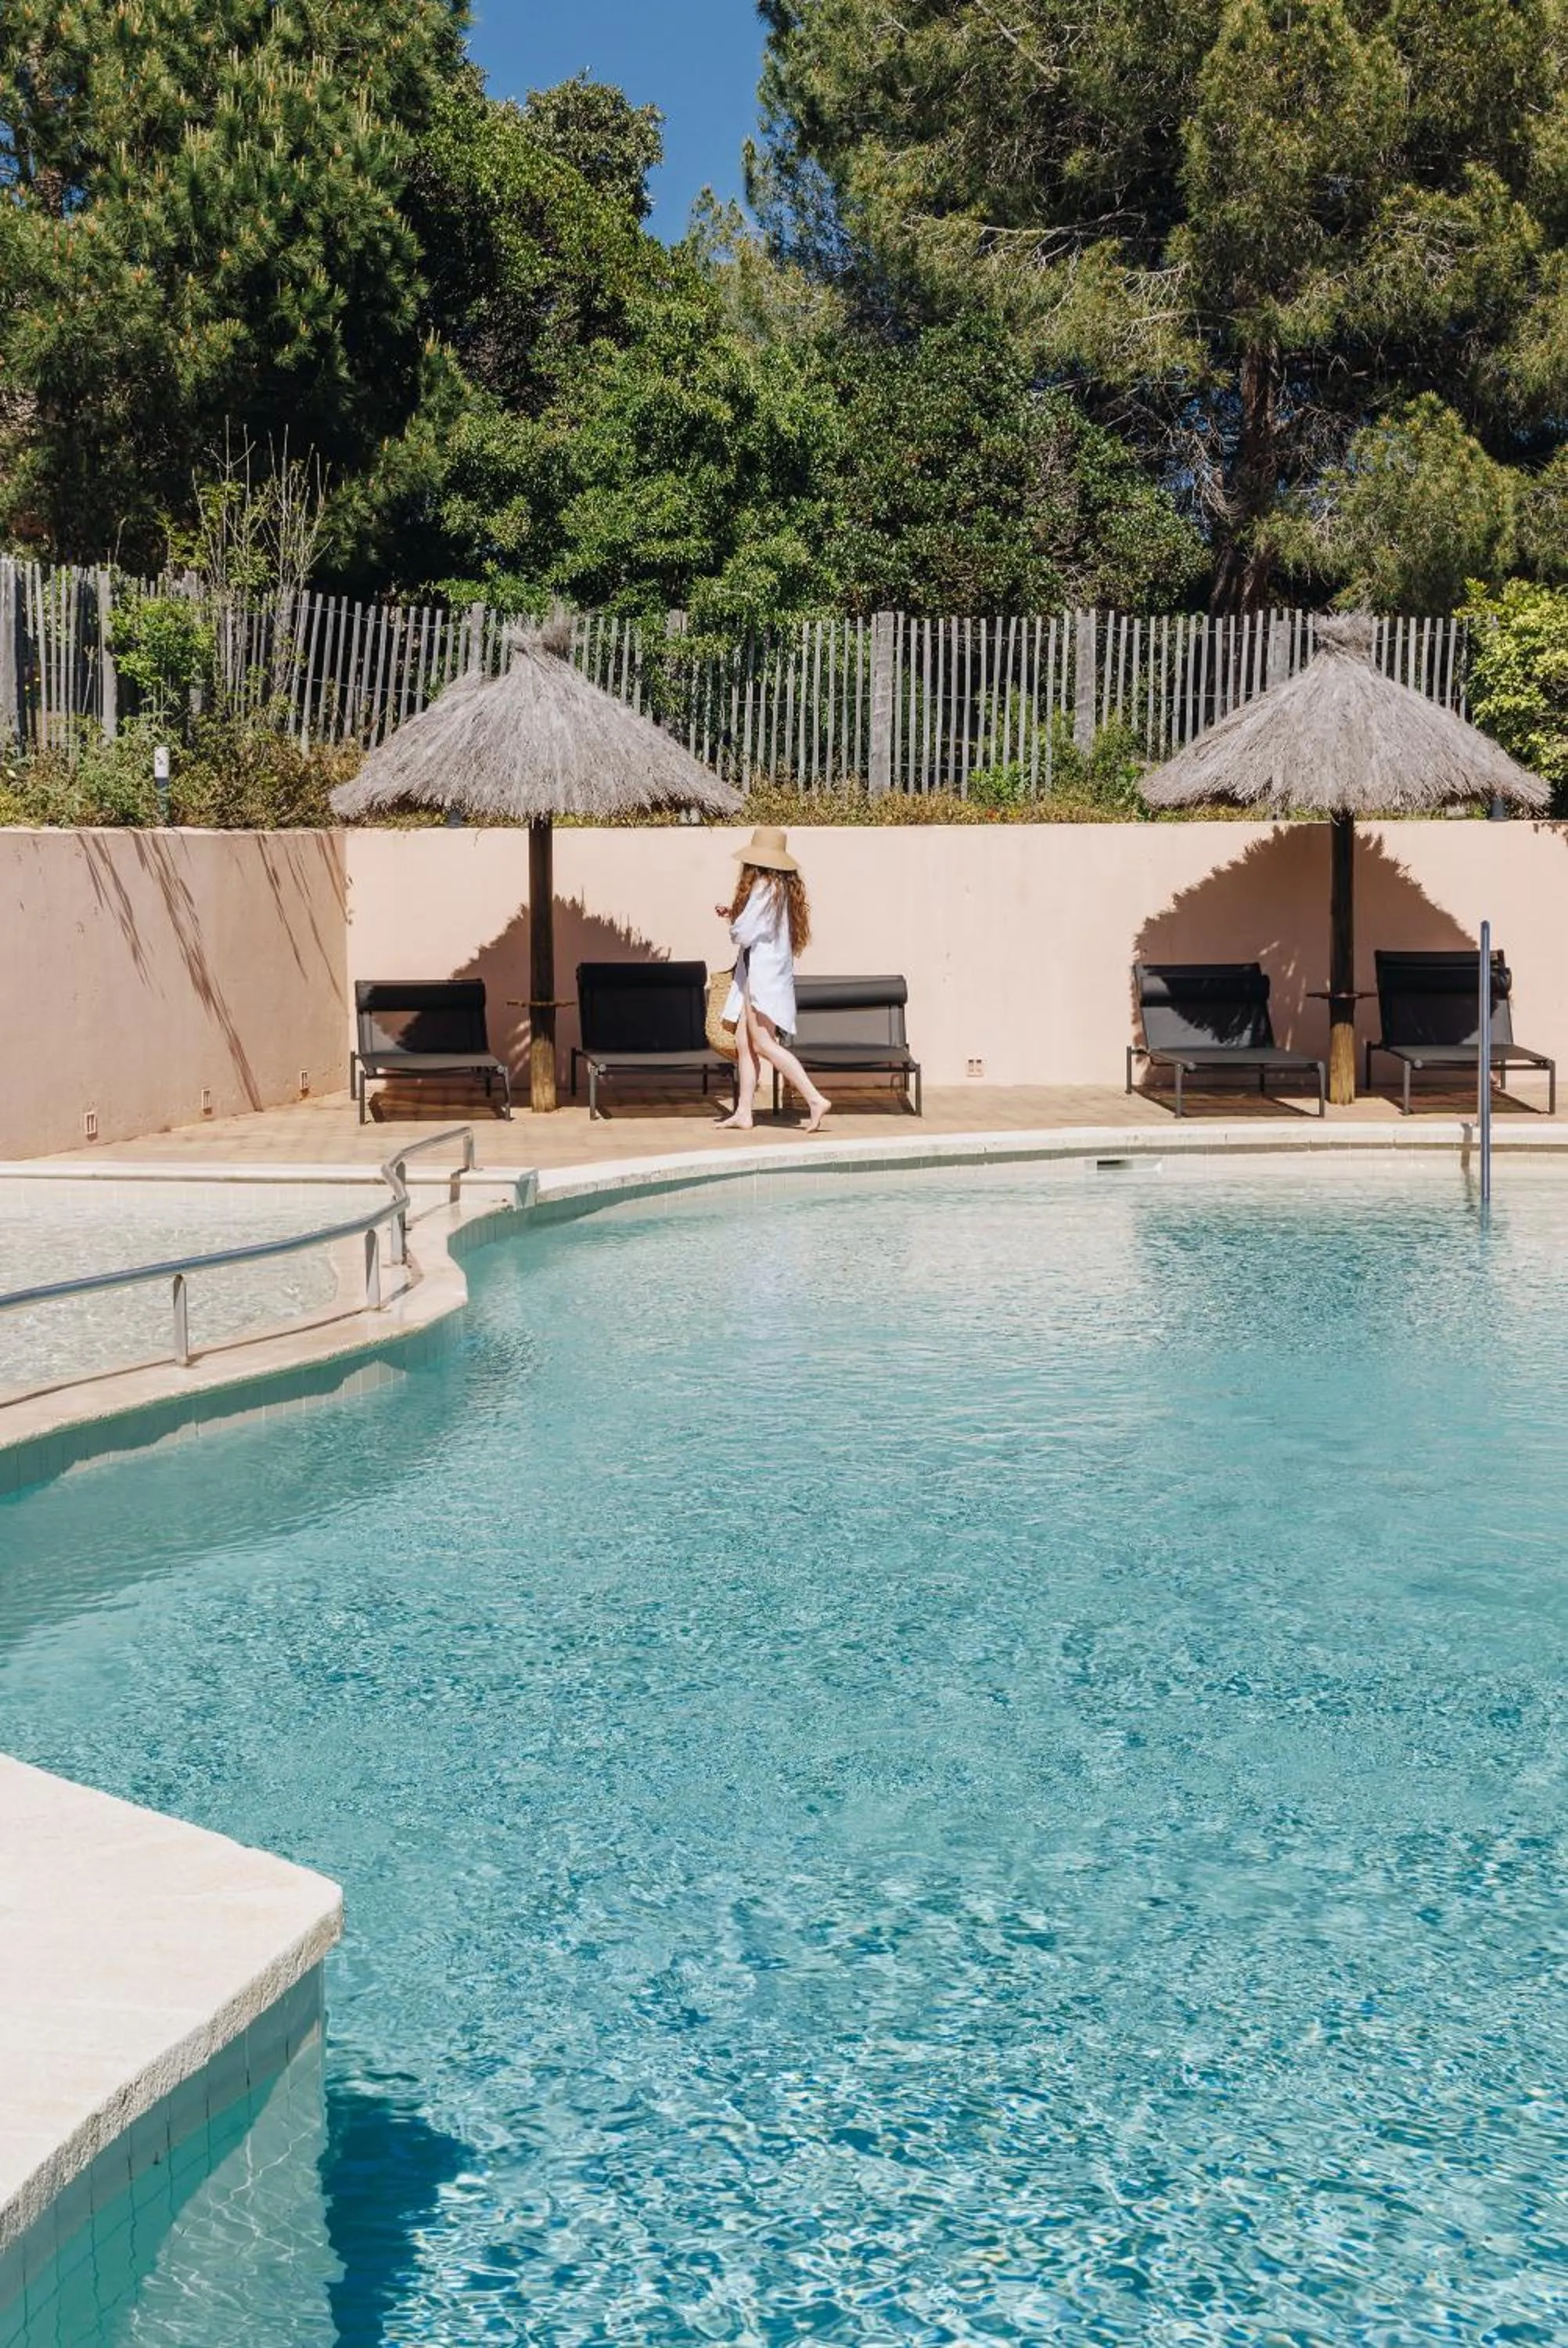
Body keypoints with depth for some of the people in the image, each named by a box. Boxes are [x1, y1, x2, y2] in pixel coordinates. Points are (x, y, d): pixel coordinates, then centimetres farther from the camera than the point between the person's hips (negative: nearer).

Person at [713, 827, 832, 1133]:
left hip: (762, 973, -10)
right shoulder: (785, 887, 12)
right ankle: (744, 1113, 11)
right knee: (744, 1043, 10)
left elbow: (743, 932, -17)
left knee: (763, 1043, -11)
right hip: (756, 972, 10)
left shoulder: (764, 887, -16)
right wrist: (734, 915, 10)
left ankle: (815, 1099, -16)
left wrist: (732, 924, 5)